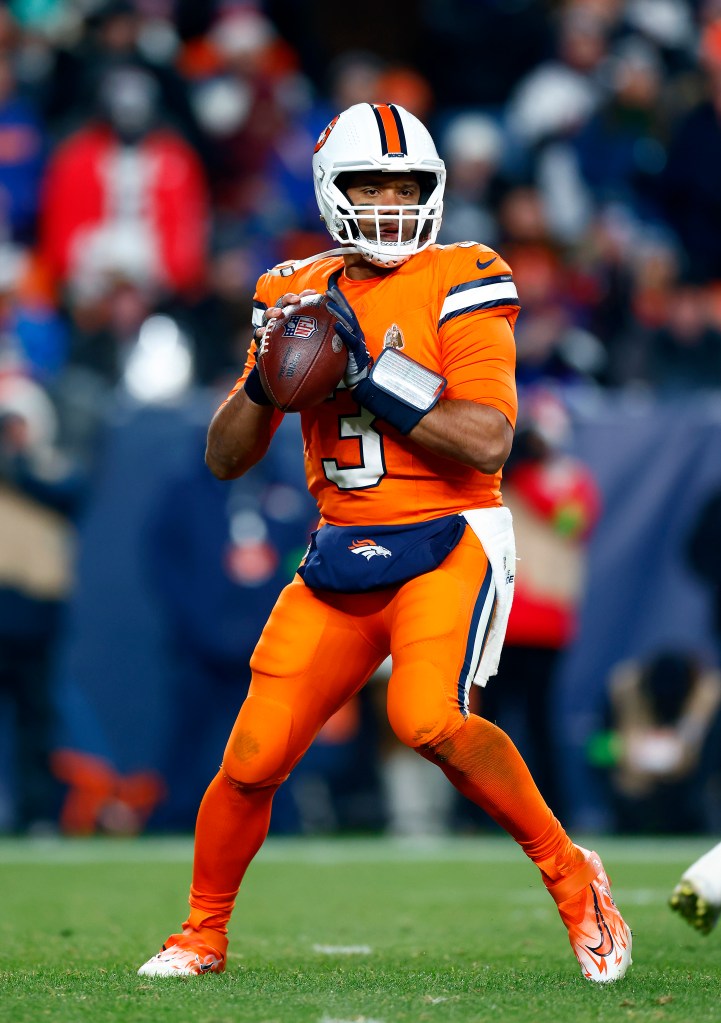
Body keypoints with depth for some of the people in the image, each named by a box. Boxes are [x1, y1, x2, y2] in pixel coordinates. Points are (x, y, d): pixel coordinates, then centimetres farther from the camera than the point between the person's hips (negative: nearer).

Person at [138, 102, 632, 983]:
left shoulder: (458, 285, -5)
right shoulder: (299, 296, 9)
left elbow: (487, 443, -18)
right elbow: (224, 460, 10)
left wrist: (371, 375, -20)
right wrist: (266, 381, -9)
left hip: (448, 544, -5)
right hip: (343, 553, 5)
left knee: (426, 717, -30)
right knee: (251, 761, -2)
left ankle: (570, 877, -9)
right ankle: (202, 934, 23)